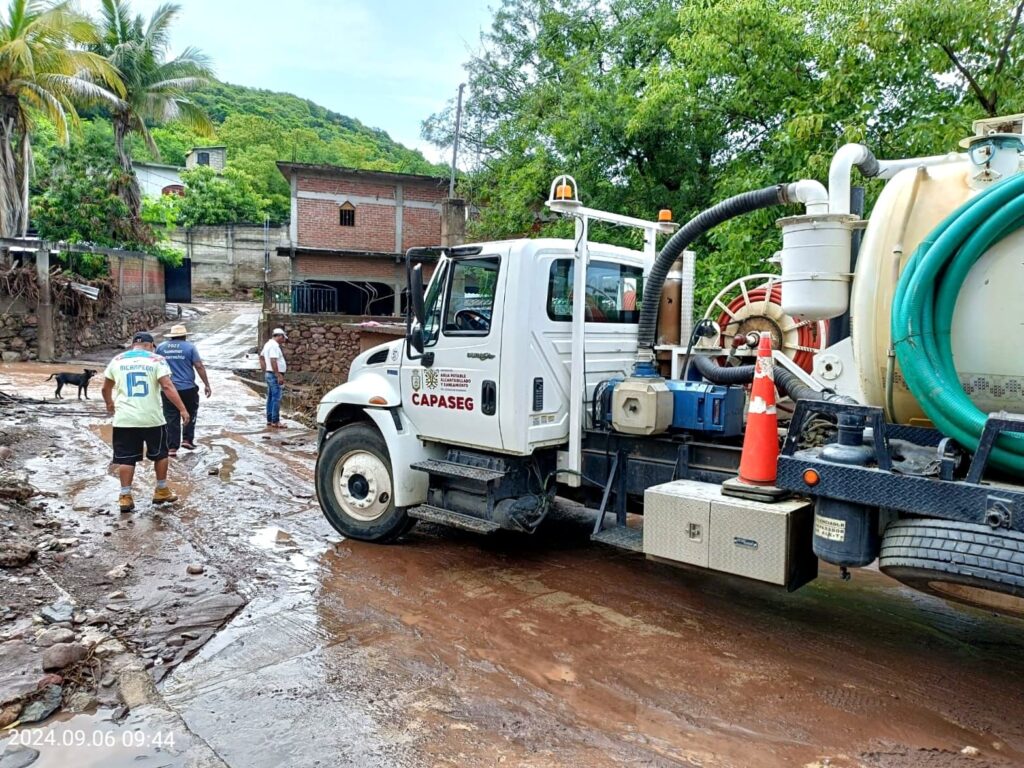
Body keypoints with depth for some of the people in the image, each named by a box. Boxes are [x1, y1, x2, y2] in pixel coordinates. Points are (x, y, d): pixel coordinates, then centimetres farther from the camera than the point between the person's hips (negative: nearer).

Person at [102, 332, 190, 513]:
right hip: (152, 418, -2)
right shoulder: (156, 360, -1)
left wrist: (110, 404, 37)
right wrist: (182, 409, -11)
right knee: (160, 454, 16)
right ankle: (161, 492, 24)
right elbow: (167, 386, -12)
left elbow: (106, 388, 18)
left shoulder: (117, 360, 9)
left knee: (126, 458, 8)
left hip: (125, 419, 2)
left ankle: (125, 497, 7)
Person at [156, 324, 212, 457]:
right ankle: (187, 439, 13)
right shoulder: (189, 346, -3)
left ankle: (172, 448, 4)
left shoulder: (161, 347, 7)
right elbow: (199, 367, -7)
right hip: (187, 388, -2)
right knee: (190, 414, 19)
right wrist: (206, 384, -1)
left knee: (171, 418, 6)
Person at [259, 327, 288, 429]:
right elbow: (273, 361, -25)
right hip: (274, 375, -11)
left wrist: (264, 371, 24)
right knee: (276, 398, -8)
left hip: (268, 374, 11)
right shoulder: (274, 345, -17)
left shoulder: (268, 344, 15)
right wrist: (279, 376, -25)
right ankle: (275, 422, -7)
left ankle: (269, 420, 19)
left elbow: (261, 357, 25)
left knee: (271, 398, 14)